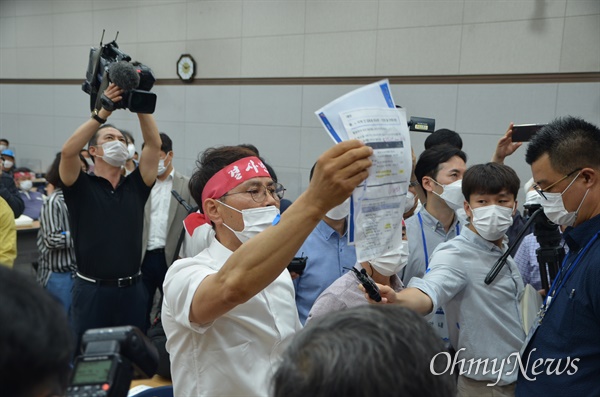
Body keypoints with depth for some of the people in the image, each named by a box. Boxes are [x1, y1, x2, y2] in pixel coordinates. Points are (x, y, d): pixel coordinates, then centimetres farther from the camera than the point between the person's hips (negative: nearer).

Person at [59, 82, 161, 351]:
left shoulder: (136, 186, 7)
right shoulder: (81, 186, 0)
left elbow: (154, 144, -4)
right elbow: (68, 152, -20)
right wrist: (102, 114, -25)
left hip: (132, 289, 3)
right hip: (91, 289, -3)